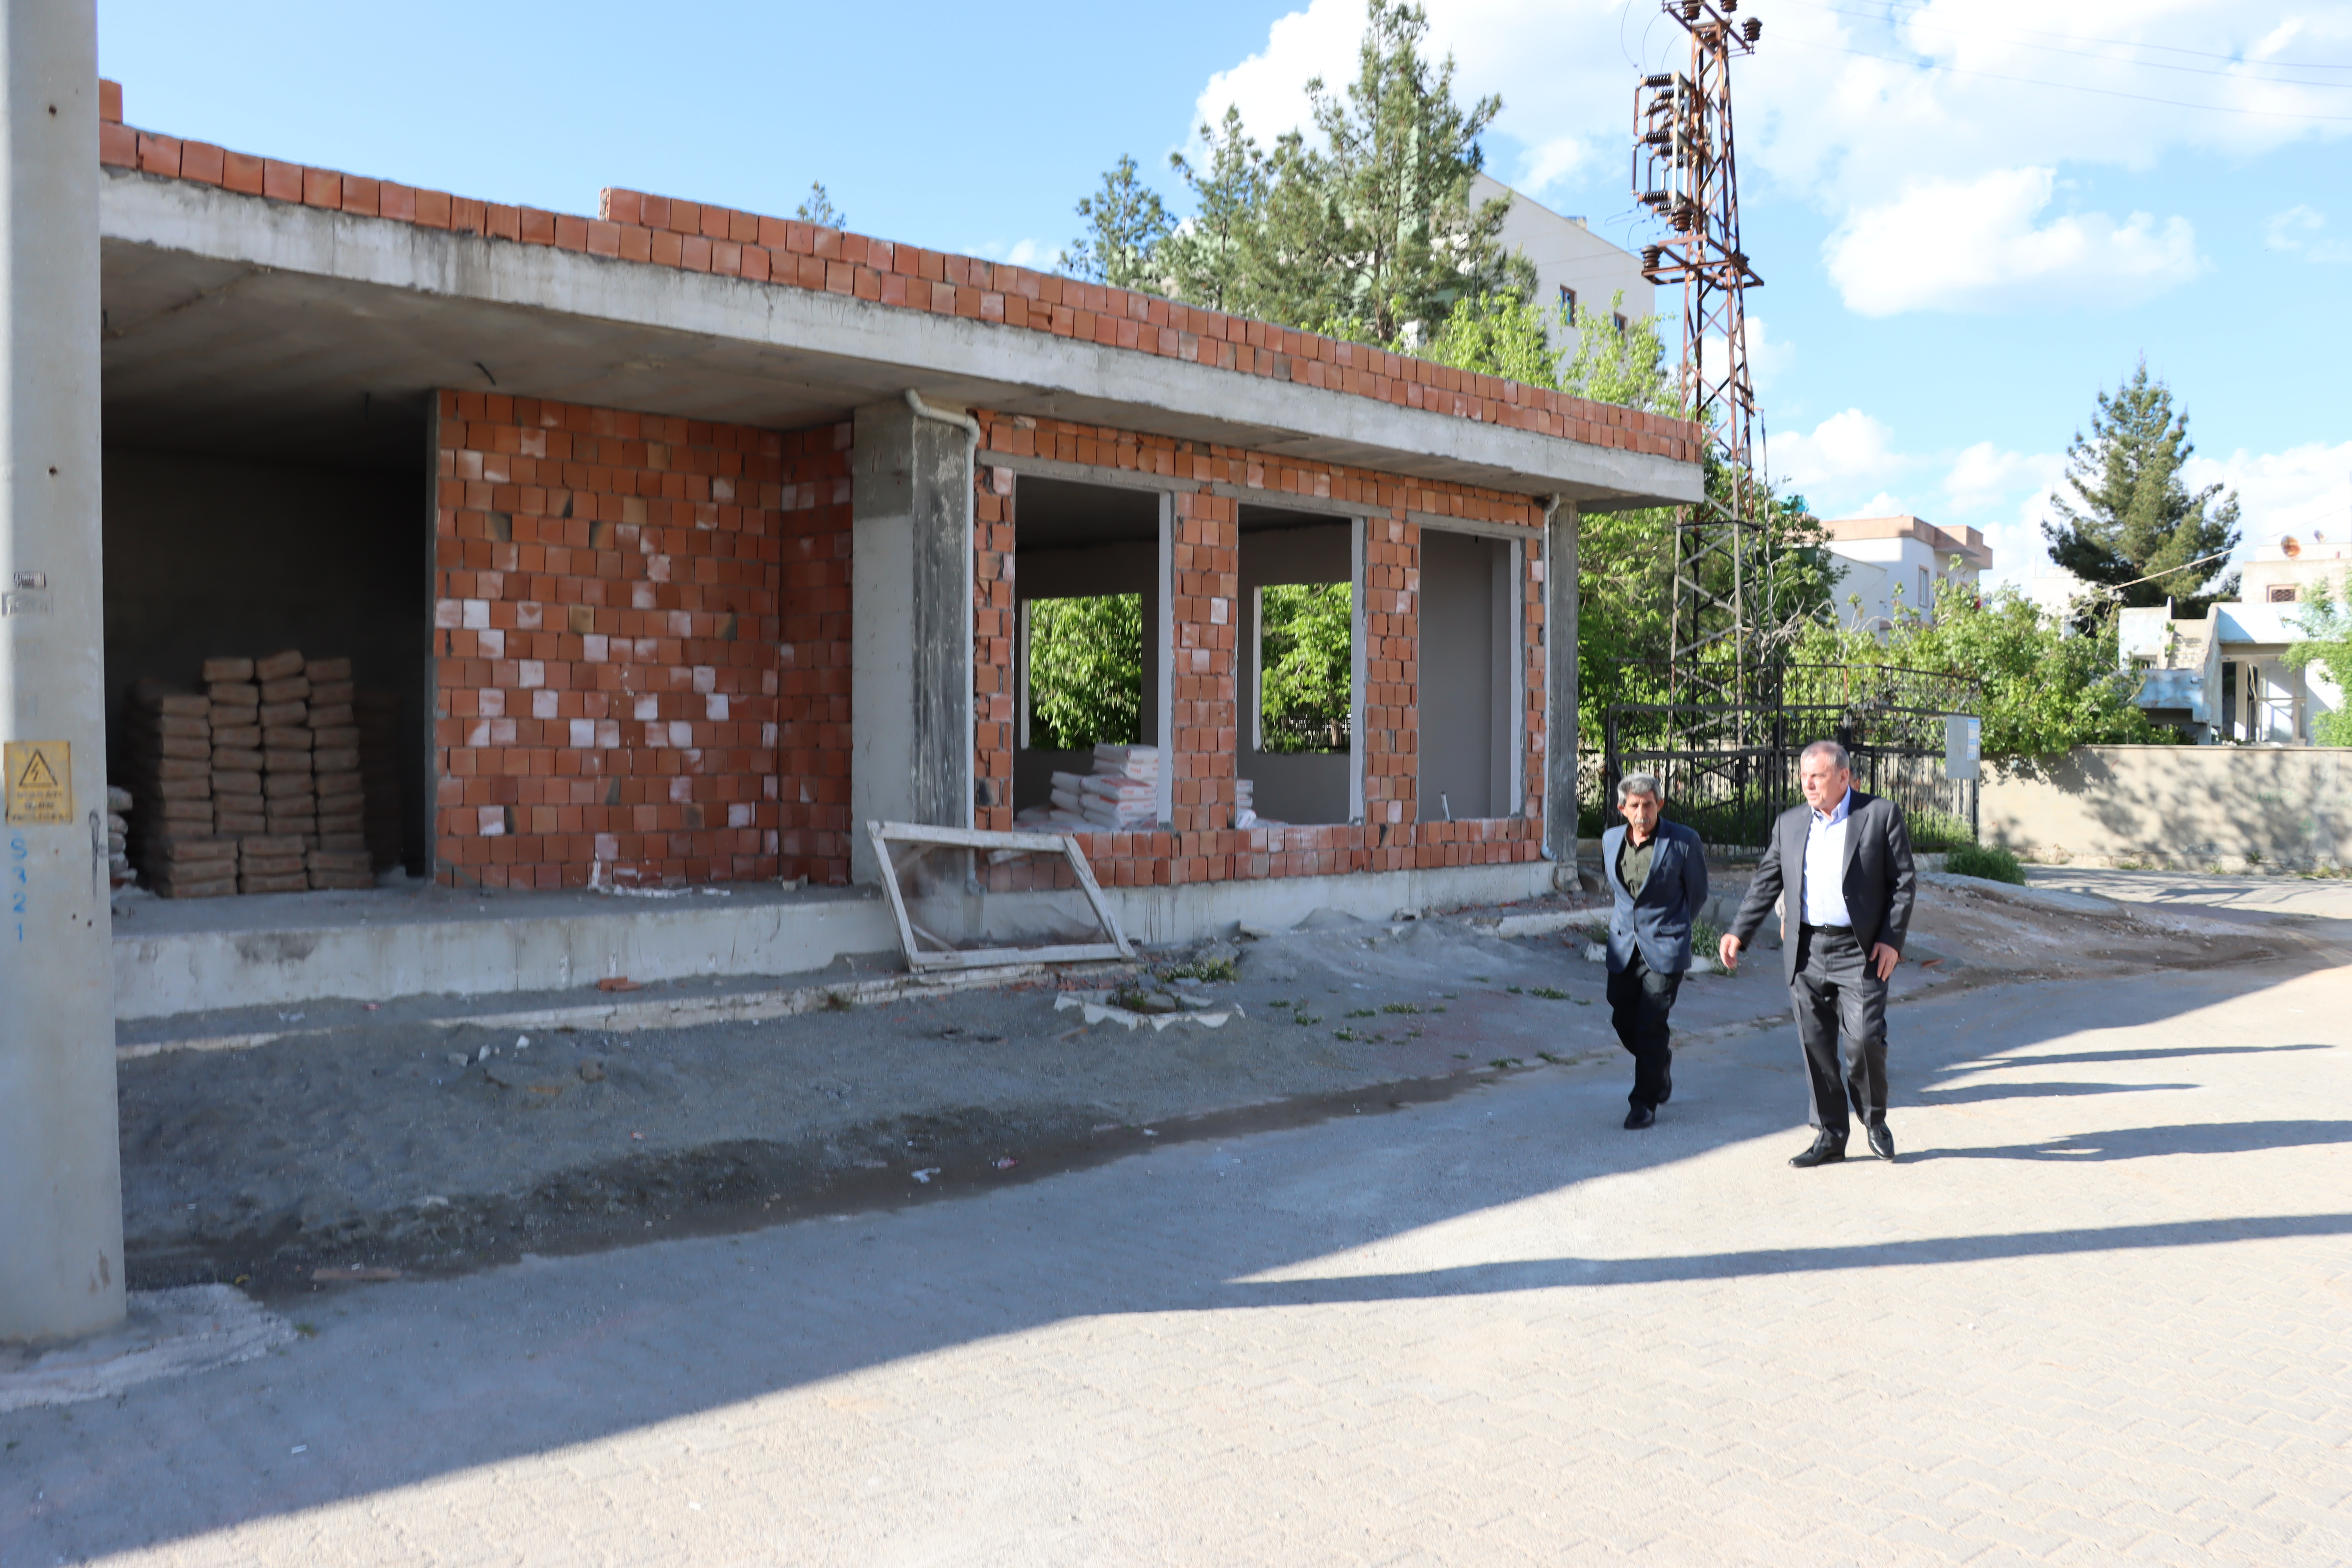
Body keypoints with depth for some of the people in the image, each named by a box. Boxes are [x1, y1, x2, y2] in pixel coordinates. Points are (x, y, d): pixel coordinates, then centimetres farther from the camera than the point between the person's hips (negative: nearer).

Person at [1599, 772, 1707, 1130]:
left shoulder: (1684, 841, -10)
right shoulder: (1610, 840, 2)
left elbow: (1697, 893, 4)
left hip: (1664, 948, -4)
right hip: (1623, 946, 5)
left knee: (1651, 1025, -5)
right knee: (1622, 1019, 9)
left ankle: (1645, 1103, 8)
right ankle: (1660, 1061, 39)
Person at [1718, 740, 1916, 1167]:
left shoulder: (1882, 815, 0)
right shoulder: (1790, 823, 11)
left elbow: (1903, 882, 0)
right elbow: (1766, 883, 12)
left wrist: (1892, 940, -9)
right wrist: (1738, 932, 3)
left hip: (1859, 953, -4)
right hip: (1806, 954, 4)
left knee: (1864, 1040, -10)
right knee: (1816, 1048, 5)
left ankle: (1874, 1119, 17)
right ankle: (1830, 1136, 17)